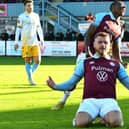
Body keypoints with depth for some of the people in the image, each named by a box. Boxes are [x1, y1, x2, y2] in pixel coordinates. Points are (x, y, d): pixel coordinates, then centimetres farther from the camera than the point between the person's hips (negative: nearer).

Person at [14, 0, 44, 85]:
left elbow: (39, 28, 16)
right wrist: (16, 42, -5)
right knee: (28, 62, 0)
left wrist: (42, 40, 9)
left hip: (35, 42, 3)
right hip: (25, 43, -3)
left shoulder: (36, 16, 11)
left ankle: (30, 74, 19)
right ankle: (30, 79, 7)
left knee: (37, 61, -4)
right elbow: (18, 29, -1)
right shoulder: (21, 17, -1)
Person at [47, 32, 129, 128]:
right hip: (90, 101, 0)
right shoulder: (85, 63, 19)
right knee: (80, 123, -31)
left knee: (115, 122, -34)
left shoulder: (116, 65, 22)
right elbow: (71, 84, 15)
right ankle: (89, 118, 3)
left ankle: (107, 119, 1)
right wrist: (55, 86, -4)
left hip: (109, 101, 0)